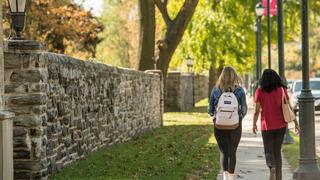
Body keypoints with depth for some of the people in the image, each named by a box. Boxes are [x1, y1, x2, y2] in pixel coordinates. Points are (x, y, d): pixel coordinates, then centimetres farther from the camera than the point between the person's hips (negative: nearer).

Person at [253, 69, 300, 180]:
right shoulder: (282, 90, 0)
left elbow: (256, 110, -5)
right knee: (277, 151, 15)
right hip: (281, 125, 2)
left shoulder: (259, 91, -5)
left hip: (267, 126, -2)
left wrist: (254, 124, 9)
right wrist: (295, 123, 5)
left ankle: (272, 167, -24)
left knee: (268, 151, 7)